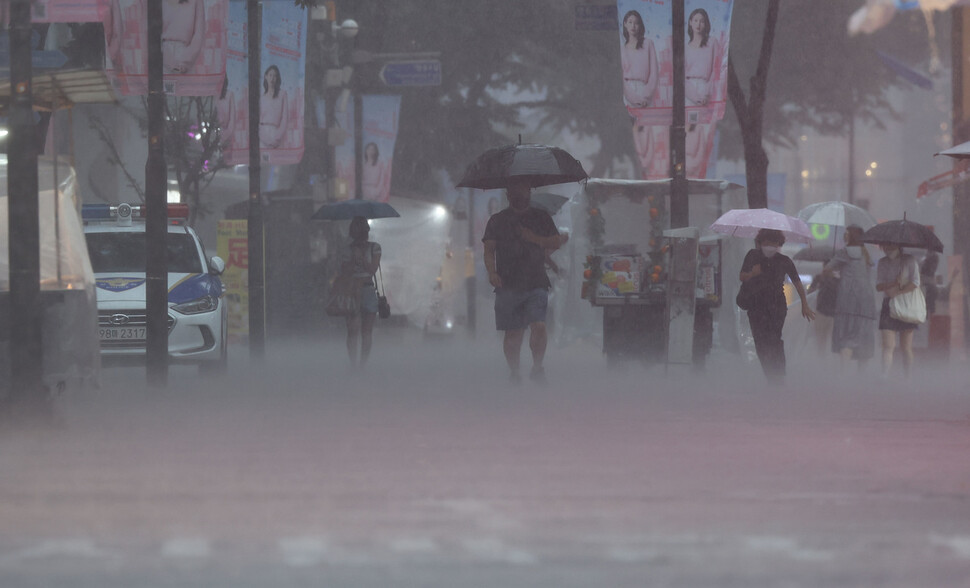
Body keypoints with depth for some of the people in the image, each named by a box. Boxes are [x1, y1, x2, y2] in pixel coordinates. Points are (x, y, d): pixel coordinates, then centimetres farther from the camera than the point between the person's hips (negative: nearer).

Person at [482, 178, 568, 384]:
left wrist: (534, 238, -4)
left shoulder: (541, 217, 14)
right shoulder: (497, 220, 11)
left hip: (536, 284, 0)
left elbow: (556, 242, 11)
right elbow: (489, 250, 6)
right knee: (513, 332, 1)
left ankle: (537, 366, -1)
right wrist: (492, 272, -11)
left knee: (539, 326, -15)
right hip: (508, 284, 0)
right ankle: (513, 371, 9)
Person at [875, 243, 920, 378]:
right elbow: (878, 286, 2)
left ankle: (907, 378, 6)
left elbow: (915, 283, -6)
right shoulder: (882, 263, 11)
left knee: (906, 347, 0)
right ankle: (885, 378, -19)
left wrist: (897, 292, -14)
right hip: (888, 305, 1)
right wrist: (895, 283, -14)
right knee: (888, 345, -11)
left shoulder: (909, 260, 3)